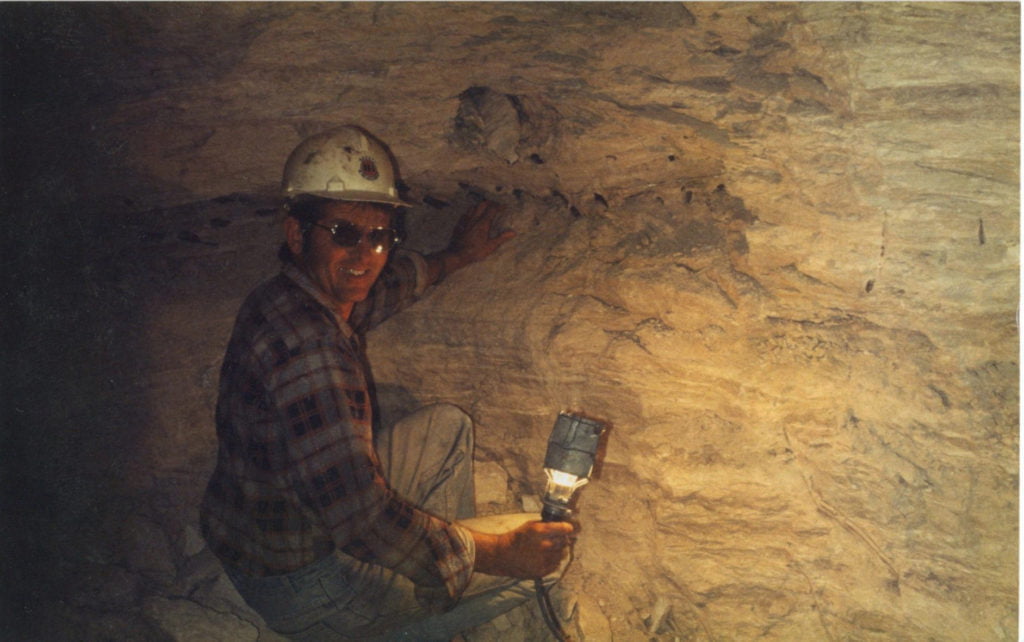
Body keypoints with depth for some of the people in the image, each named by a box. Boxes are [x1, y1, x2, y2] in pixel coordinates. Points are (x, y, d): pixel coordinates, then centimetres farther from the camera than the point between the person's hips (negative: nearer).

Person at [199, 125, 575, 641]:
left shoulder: (318, 294, -1)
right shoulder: (304, 345, -32)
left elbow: (390, 285, 25)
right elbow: (362, 518, -35)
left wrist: (456, 256, 39)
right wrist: (497, 555, -27)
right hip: (300, 586, -9)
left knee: (448, 427, 20)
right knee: (534, 551, -6)